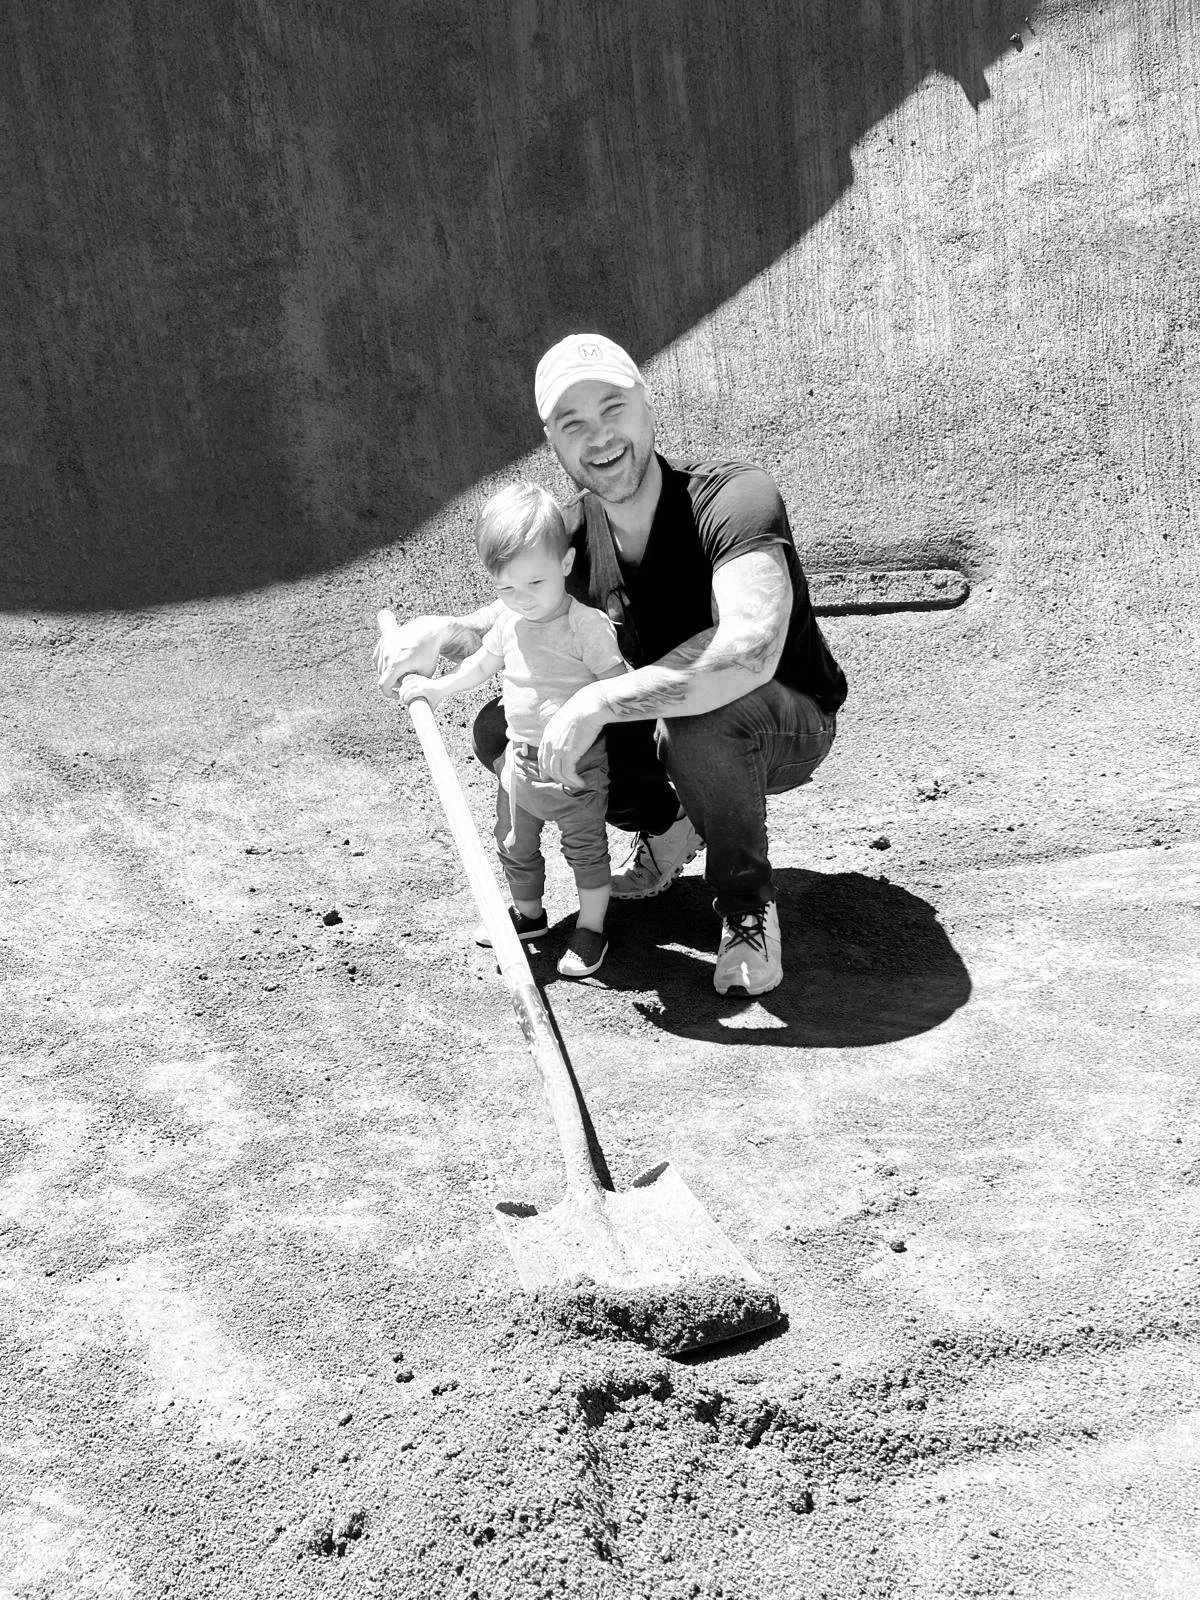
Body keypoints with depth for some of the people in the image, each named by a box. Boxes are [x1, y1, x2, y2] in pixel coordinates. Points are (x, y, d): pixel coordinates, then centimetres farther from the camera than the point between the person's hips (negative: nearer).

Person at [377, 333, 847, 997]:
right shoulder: (576, 527, -9)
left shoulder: (735, 496, -29)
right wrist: (448, 631, -13)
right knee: (498, 730, -4)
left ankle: (747, 902, -12)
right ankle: (666, 823, 16)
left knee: (700, 719, -41)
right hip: (663, 723, 6)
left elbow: (748, 652, -45)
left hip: (787, 723, -6)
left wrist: (598, 702, -42)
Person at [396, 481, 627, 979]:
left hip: (577, 763, -6)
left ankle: (591, 928, 23)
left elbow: (618, 685, -19)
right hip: (520, 757, 7)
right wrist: (437, 688, 21)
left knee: (585, 846, 6)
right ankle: (527, 911, 41)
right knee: (514, 844, 19)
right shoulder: (508, 621, 1)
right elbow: (484, 662, 19)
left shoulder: (589, 625, -20)